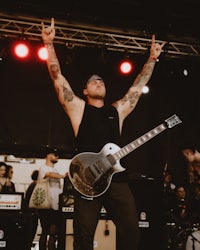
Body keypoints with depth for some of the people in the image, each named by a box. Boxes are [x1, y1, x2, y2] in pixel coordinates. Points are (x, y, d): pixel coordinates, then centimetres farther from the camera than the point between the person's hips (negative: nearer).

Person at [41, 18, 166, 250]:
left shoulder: (117, 110, 20)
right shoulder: (78, 108, 10)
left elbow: (138, 86, 25)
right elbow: (57, 77, 4)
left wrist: (152, 59, 27)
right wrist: (49, 44, -1)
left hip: (117, 178, 3)